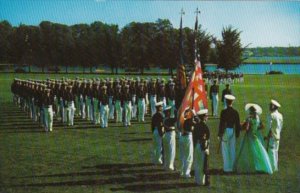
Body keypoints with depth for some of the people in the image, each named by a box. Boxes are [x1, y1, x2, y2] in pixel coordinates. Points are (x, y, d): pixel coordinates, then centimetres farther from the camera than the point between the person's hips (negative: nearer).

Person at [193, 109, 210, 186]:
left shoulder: (196, 125, 6)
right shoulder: (204, 125, -18)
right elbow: (203, 138, -21)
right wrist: (206, 149, -17)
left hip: (197, 145, 8)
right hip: (203, 146, -8)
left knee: (197, 164, 14)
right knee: (204, 164, -2)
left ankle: (198, 180, 22)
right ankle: (205, 181, 2)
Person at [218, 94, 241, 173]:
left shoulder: (224, 112, -13)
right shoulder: (235, 112, -1)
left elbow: (221, 124, -12)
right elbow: (238, 124, 5)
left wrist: (219, 134, -4)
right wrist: (237, 133, 15)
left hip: (226, 131, -4)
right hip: (233, 131, 4)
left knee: (225, 150, 2)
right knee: (232, 150, 11)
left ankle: (227, 167, 3)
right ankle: (232, 167, 16)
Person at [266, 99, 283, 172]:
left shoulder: (271, 115, -15)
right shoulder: (280, 115, 10)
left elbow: (270, 128, -17)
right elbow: (280, 127, 14)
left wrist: (268, 137, -12)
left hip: (272, 136, -8)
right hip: (277, 136, 8)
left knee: (271, 151, -4)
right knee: (275, 151, 14)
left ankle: (272, 168, -3)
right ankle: (275, 167, 18)